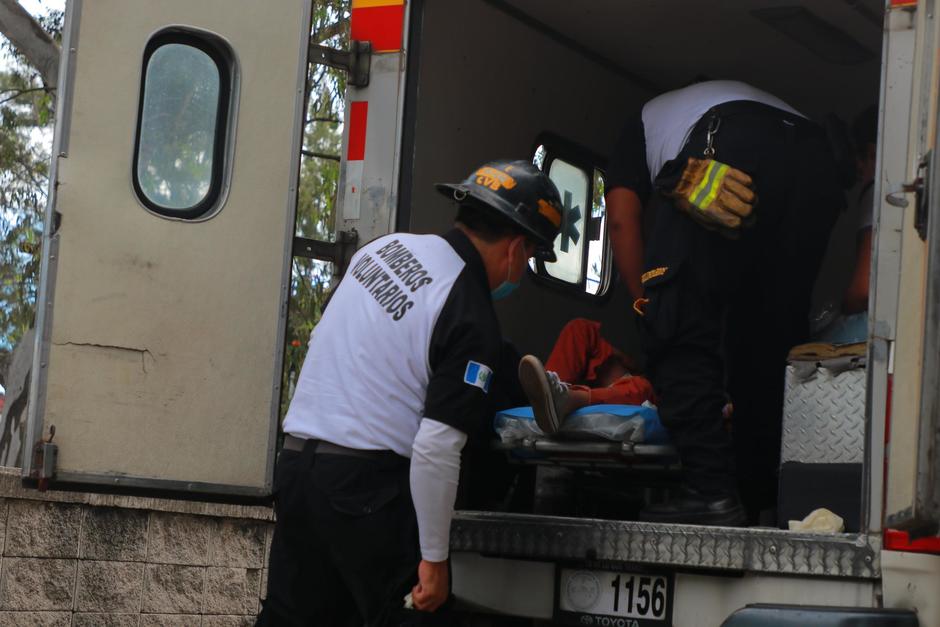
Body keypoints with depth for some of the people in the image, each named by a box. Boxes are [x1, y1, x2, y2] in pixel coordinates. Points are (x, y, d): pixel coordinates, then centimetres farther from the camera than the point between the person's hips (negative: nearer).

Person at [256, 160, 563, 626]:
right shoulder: (472, 322, -13)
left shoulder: (388, 245, 9)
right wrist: (434, 558, -11)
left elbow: (321, 340, 21)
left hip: (295, 463, 8)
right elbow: (436, 448, -17)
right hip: (366, 483, -8)